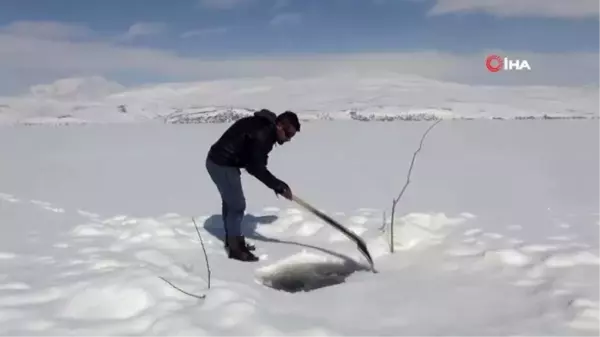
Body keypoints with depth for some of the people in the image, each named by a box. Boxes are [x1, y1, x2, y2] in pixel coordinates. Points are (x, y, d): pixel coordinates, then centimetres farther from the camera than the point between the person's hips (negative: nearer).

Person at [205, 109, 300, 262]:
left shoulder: (265, 127, 7)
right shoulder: (262, 133, -25)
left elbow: (255, 163, 10)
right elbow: (255, 167, -24)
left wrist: (277, 185, 4)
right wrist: (279, 186, -18)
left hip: (220, 161, 11)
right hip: (222, 164, -11)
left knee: (230, 201, 21)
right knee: (237, 205, -3)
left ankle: (232, 239, 38)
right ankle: (235, 248, 9)